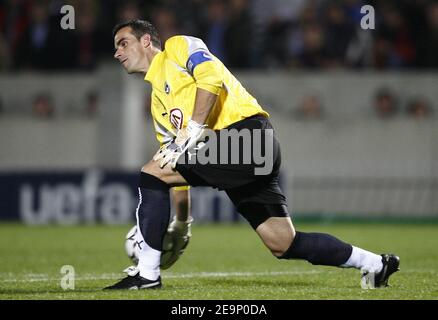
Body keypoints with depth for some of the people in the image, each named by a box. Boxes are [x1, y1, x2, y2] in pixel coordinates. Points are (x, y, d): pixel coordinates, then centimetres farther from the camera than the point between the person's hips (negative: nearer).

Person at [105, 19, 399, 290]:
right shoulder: (158, 100, 29)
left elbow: (212, 76, -15)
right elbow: (178, 168, 29)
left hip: (246, 137, -9)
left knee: (152, 173, -12)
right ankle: (375, 264, 14)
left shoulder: (177, 47, 6)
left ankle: (147, 274, -9)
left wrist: (193, 129, -17)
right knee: (284, 245, 3)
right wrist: (182, 222, 25)